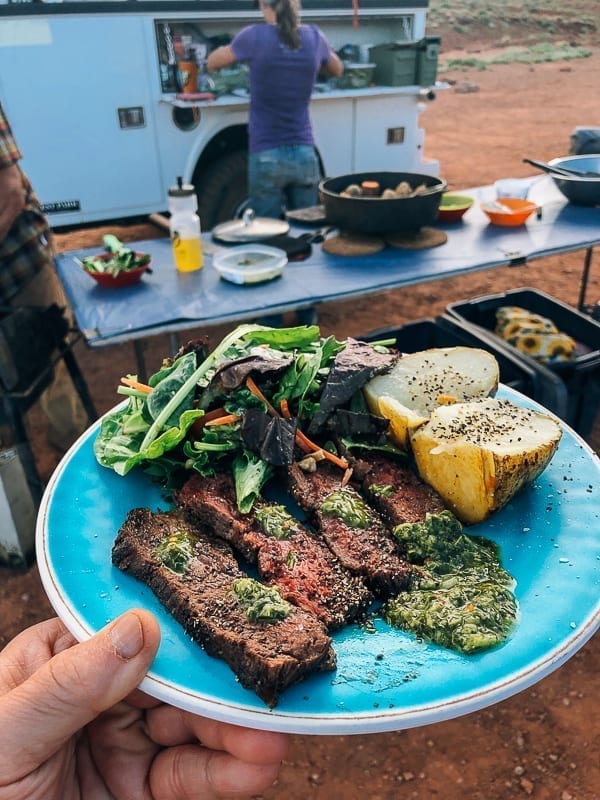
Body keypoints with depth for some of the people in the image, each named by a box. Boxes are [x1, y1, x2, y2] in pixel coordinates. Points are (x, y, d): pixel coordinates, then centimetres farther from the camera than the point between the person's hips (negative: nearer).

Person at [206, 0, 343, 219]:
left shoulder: (255, 36, -7)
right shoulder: (313, 36, 3)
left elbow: (212, 63, 11)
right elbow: (337, 70, 24)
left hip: (266, 156, -3)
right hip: (304, 154, 3)